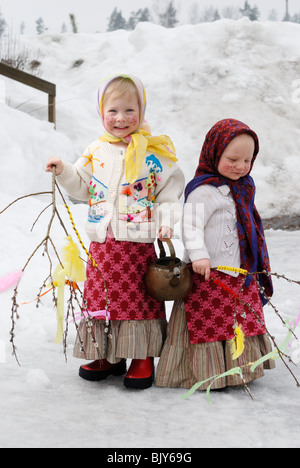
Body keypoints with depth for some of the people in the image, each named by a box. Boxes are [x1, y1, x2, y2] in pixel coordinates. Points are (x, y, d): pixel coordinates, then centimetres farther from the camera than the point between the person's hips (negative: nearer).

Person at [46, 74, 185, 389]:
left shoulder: (154, 152, -3)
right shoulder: (95, 152, 8)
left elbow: (171, 188, 0)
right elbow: (82, 188, 18)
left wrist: (166, 220, -12)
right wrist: (64, 172, 3)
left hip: (138, 243, -4)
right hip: (102, 244, 4)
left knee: (139, 299, 2)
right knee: (101, 297, 9)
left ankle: (143, 357, 18)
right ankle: (108, 355, 25)